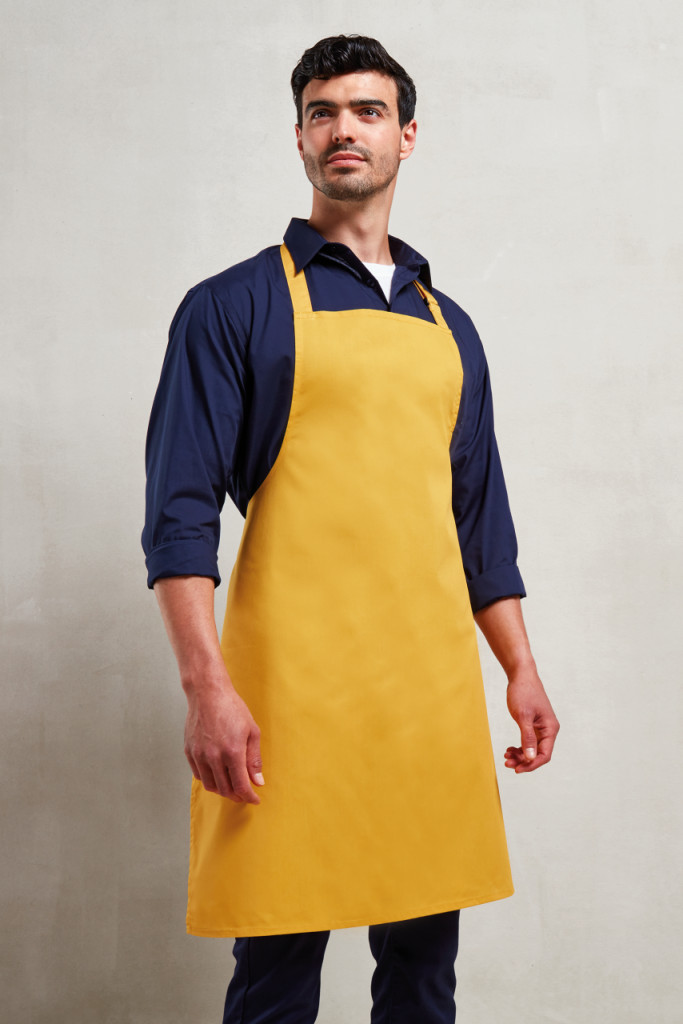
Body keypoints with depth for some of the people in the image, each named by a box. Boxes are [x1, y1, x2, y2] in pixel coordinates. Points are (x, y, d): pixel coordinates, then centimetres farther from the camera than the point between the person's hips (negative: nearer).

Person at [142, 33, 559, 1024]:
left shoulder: (447, 325, 17)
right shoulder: (235, 306, 2)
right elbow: (180, 511, -5)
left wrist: (521, 669, 13)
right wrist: (208, 686, -15)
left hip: (434, 685, 5)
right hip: (291, 688, -4)